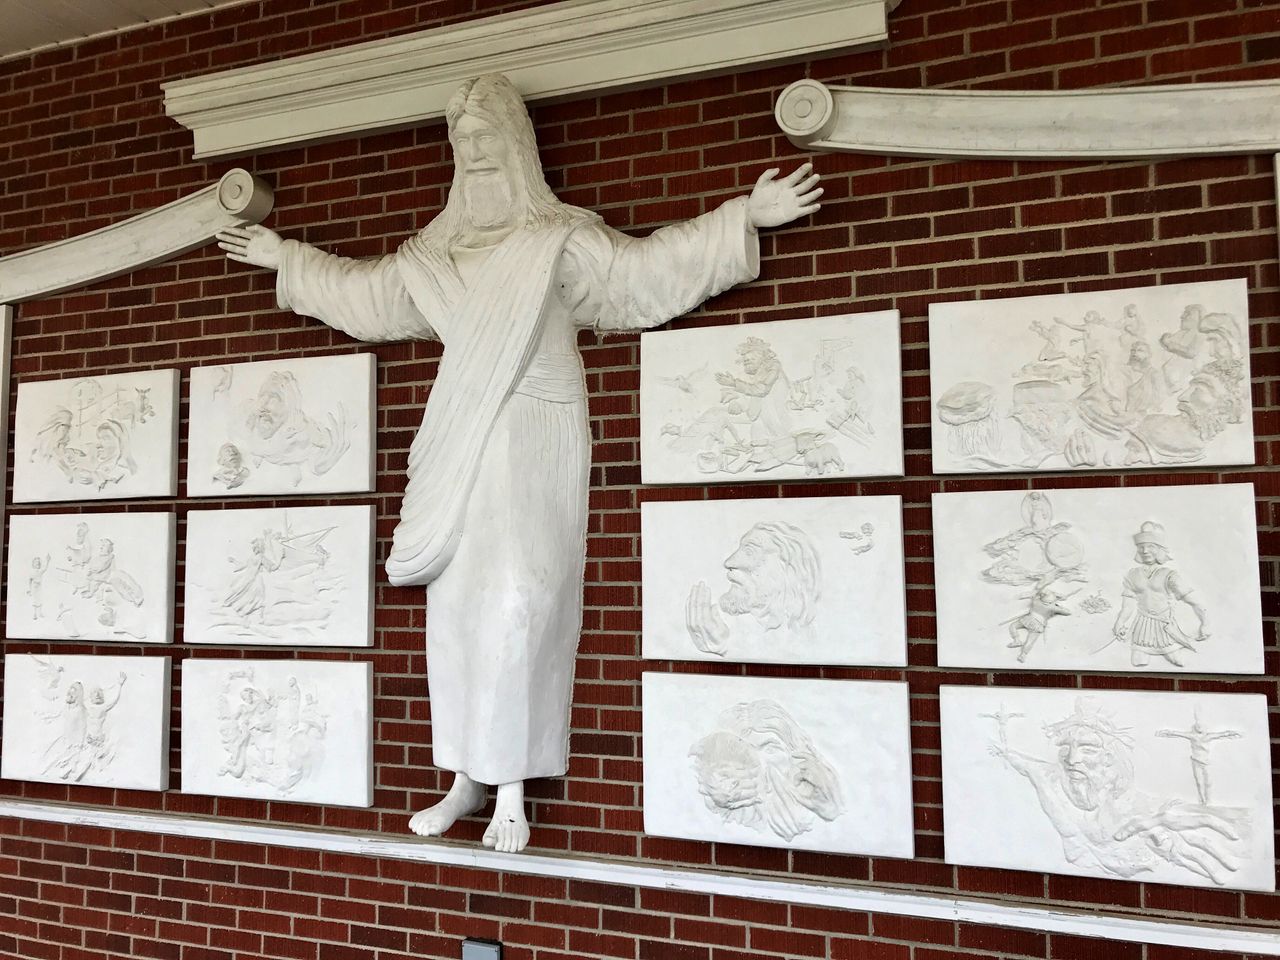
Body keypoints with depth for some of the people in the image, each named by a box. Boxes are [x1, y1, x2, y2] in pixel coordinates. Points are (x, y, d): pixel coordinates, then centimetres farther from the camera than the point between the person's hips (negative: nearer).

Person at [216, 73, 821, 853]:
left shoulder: (561, 239, 3)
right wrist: (287, 258, 38)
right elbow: (362, 292, 30)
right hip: (462, 448, 5)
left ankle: (511, 789, -2)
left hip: (533, 445, -5)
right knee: (455, 608, 4)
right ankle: (466, 779, 15)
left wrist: (744, 219, -9)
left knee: (516, 604, -13)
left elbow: (643, 268, -4)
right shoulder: (435, 252, 17)